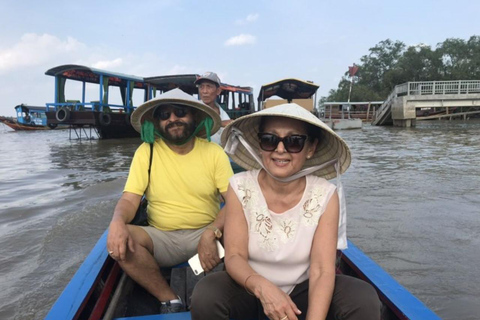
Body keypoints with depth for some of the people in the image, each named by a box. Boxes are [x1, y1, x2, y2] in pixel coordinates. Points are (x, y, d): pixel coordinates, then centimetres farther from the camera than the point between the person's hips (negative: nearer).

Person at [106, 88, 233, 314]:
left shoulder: (214, 152, -4)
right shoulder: (146, 152, -2)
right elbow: (129, 200, -7)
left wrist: (211, 234, -27)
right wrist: (117, 221, -31)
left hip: (204, 233, 0)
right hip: (161, 238, 1)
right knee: (119, 242, -27)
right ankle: (169, 299, -9)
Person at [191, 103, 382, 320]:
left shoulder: (326, 195, -15)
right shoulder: (240, 188, -15)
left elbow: (322, 271, -19)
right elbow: (235, 256, -16)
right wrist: (262, 287, -36)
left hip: (302, 289, 1)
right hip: (250, 290, 0)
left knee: (364, 299, -25)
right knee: (205, 297, -29)